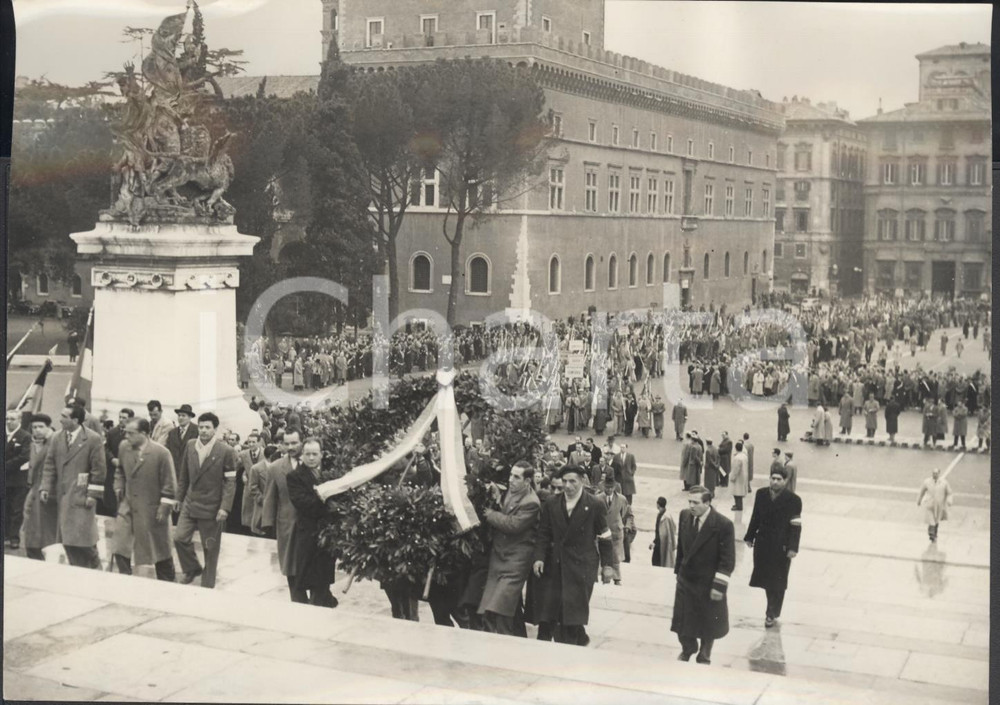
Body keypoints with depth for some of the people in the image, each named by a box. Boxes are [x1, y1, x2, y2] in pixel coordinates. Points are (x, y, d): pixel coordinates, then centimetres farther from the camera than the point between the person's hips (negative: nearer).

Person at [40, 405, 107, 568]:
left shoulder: (93, 439, -7)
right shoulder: (56, 439, 9)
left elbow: (99, 469, -7)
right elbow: (49, 466, 12)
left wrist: (92, 494, -10)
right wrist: (45, 488, 1)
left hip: (82, 497, -5)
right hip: (63, 496, 5)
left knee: (83, 539, -7)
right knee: (67, 541, 5)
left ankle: (95, 570, 10)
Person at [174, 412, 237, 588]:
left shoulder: (226, 451, -11)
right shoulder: (190, 445, 3)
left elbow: (230, 482, -11)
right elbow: (184, 475, 12)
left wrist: (225, 508, -16)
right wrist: (179, 497, 12)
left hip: (211, 508, -4)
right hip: (190, 504, 4)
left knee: (210, 548, 5)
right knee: (180, 538, -6)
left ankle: (207, 585, 19)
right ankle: (192, 569, 21)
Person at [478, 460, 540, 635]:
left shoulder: (531, 503, -15)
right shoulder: (509, 491, 9)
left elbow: (513, 525, -21)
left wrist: (489, 514, -11)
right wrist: (496, 500, -1)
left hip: (515, 562, -8)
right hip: (499, 558, 8)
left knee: (498, 611, -15)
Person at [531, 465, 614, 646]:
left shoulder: (595, 505, -2)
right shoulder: (551, 504, 7)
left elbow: (604, 536, 2)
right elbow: (543, 534, 7)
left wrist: (607, 565, 1)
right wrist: (539, 557, -5)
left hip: (581, 567, -4)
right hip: (555, 566, 4)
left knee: (573, 612, -7)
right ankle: (580, 639, 21)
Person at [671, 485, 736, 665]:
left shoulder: (723, 525, -23)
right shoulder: (684, 516, -7)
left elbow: (727, 560, -18)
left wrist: (719, 586, -18)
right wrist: (678, 569, 10)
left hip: (708, 583, -4)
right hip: (685, 579, 4)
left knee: (708, 623, 16)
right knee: (682, 622, 13)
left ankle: (704, 657, 42)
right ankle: (687, 649, 44)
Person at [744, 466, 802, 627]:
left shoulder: (793, 500, -11)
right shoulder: (761, 494, 1)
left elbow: (796, 526, -11)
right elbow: (755, 518, 9)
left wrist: (792, 547, -16)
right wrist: (750, 537, 10)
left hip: (781, 546, -4)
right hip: (762, 543, 4)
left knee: (777, 581, 5)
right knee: (765, 577, 11)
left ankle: (772, 614, 18)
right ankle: (773, 607, 32)